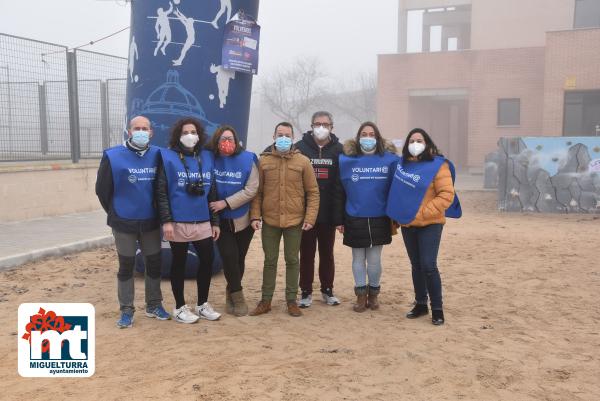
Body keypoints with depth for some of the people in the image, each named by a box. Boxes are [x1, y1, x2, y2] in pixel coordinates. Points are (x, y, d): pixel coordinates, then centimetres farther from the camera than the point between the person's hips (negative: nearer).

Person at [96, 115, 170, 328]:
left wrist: (159, 213, 9)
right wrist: (115, 213, 5)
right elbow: (102, 189, -2)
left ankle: (154, 305, 27)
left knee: (154, 263, 10)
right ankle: (126, 310, 19)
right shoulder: (112, 156, -8)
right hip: (124, 223, -2)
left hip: (151, 222, 3)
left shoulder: (157, 155, -1)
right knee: (126, 266, 7)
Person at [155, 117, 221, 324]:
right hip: (178, 222, -4)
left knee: (207, 260, 8)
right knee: (179, 263, 7)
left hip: (203, 222, 5)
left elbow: (212, 192, 12)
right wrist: (166, 220, -14)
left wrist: (215, 221, 10)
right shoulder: (168, 157, -4)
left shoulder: (207, 157, 9)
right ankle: (180, 307, 21)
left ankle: (202, 304, 25)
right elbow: (161, 192, -8)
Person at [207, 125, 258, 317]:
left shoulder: (247, 159, -10)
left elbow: (251, 190, -13)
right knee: (229, 256, -9)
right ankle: (237, 296, 8)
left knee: (239, 258, 8)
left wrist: (226, 203, -19)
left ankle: (231, 293, 29)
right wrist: (211, 206, -9)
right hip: (221, 220, 0)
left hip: (243, 219, 0)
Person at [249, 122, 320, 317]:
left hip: (295, 221, -1)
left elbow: (313, 192, 0)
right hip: (270, 221, 1)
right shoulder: (263, 161, 2)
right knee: (270, 261, 10)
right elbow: (257, 191, 4)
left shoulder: (303, 161, -1)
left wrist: (310, 217, -8)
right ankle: (266, 300, 22)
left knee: (292, 260, 9)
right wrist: (255, 215, -5)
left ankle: (291, 301, 20)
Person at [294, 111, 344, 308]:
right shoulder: (301, 147, -2)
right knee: (307, 254, 8)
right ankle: (306, 292, 19)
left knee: (327, 253, 13)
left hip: (329, 213, 1)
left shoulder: (338, 149, 2)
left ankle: (327, 290, 25)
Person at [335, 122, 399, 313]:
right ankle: (361, 295, 24)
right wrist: (339, 218, 1)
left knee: (374, 259, 10)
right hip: (355, 219, 1)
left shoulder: (389, 159, -3)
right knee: (358, 259, 10)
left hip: (379, 219, 0)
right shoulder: (347, 159, -1)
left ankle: (373, 293, 28)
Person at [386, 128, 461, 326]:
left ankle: (437, 309, 5)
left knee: (428, 266, -8)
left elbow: (447, 194, -15)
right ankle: (420, 304, 25)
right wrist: (398, 214, 8)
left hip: (429, 224, -5)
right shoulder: (402, 164, 7)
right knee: (416, 266, 13)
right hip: (407, 225, 5)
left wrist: (423, 212, -18)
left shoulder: (437, 165, -9)